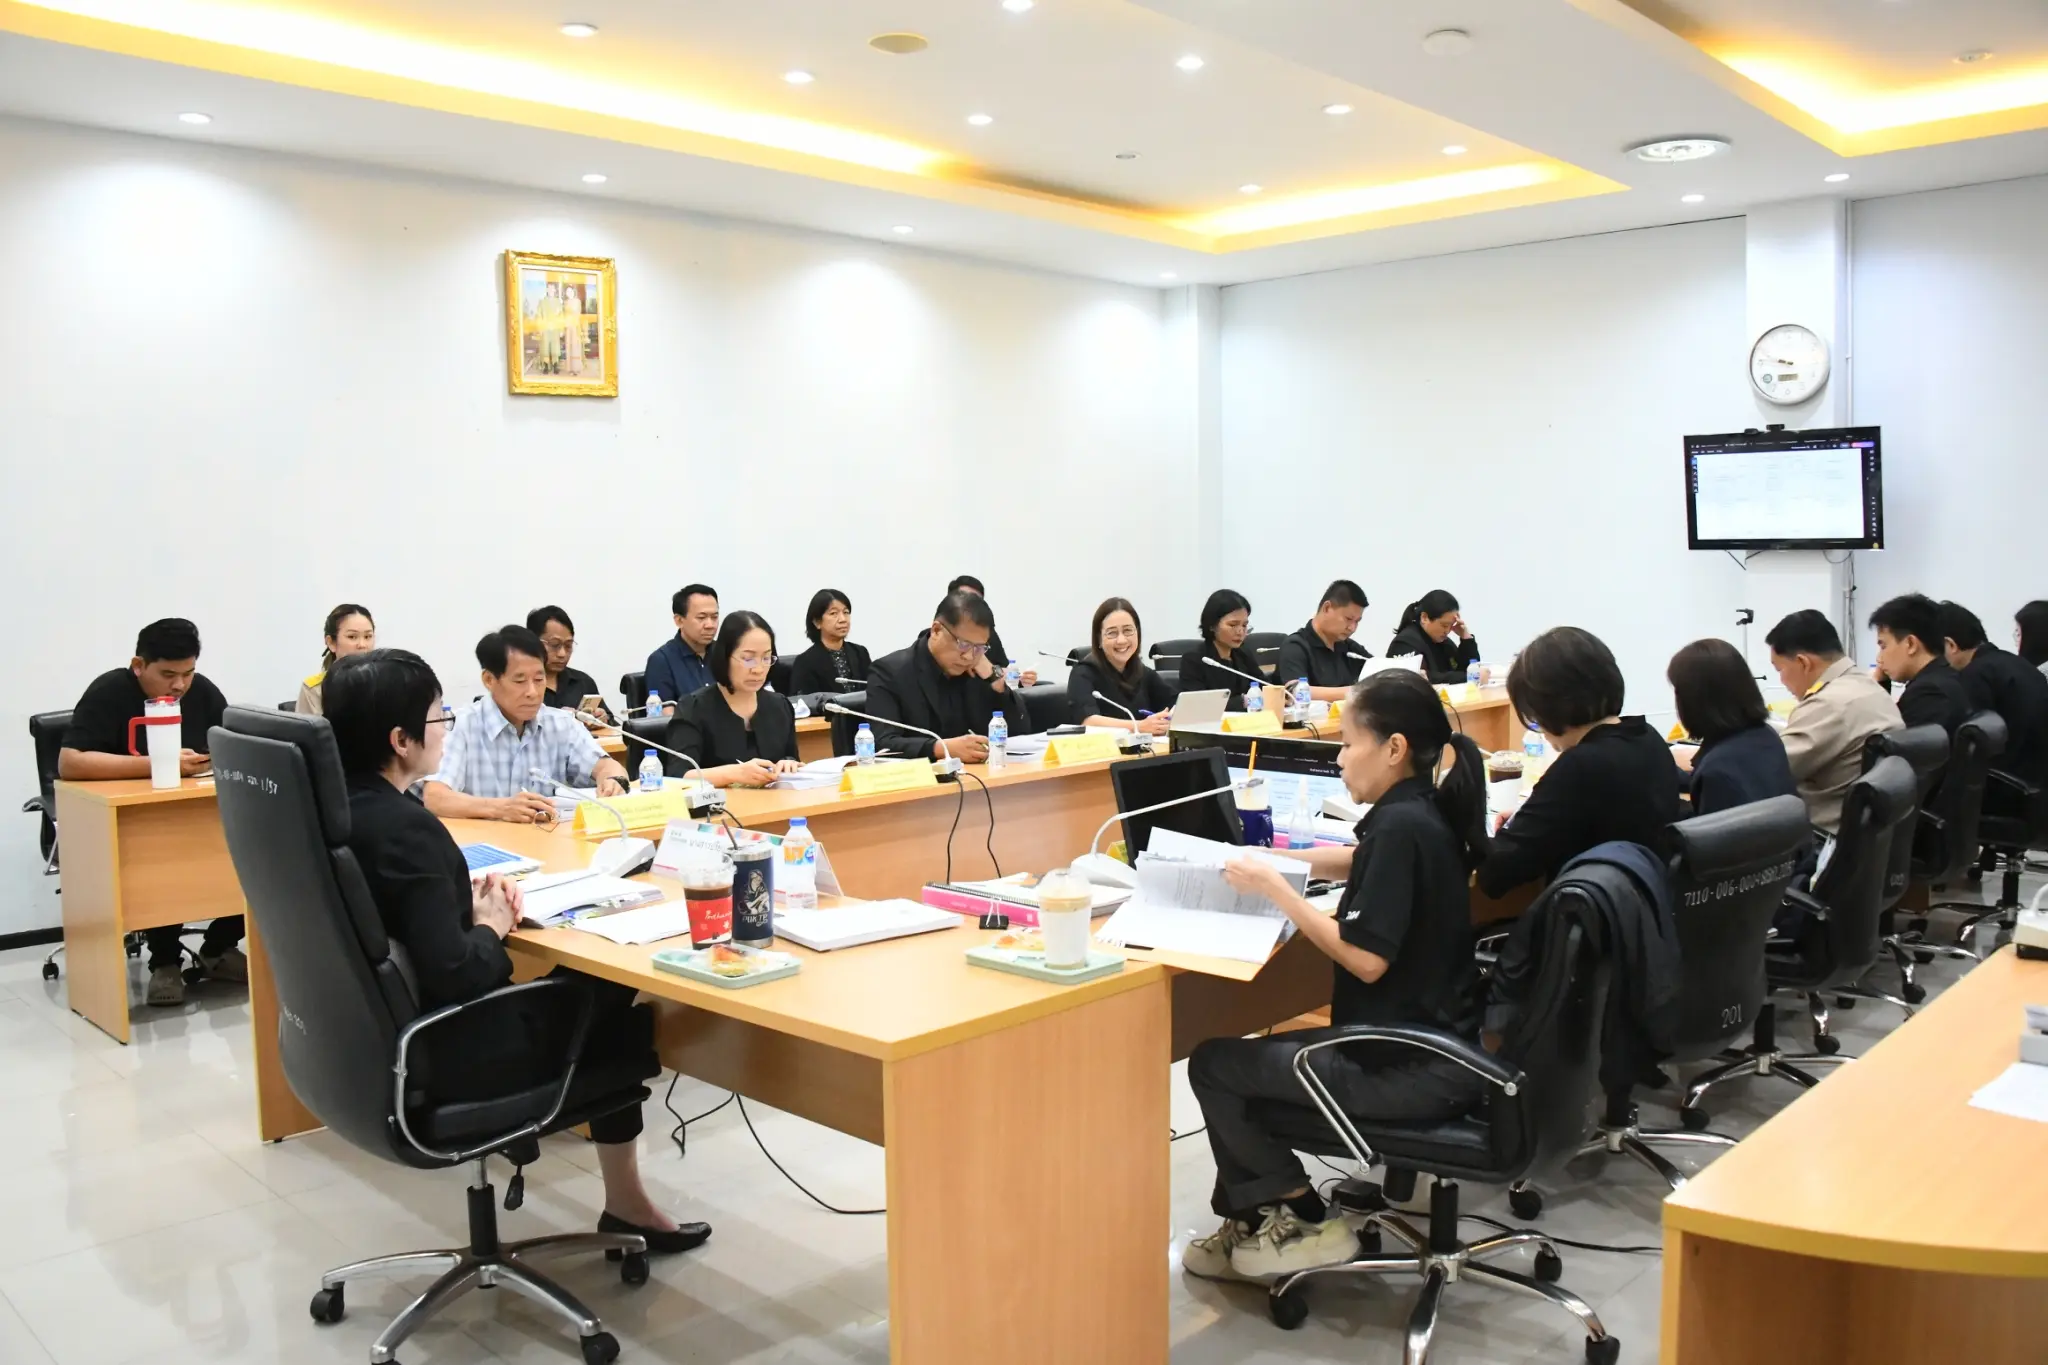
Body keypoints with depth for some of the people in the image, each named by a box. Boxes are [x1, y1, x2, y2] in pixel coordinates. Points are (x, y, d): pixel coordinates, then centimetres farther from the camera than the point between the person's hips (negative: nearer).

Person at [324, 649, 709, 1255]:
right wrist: (493, 926, -12)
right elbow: (454, 972, -31)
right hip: (435, 1056, -8)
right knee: (609, 996, 13)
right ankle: (625, 1202, 29)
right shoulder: (404, 827, -28)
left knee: (572, 983, 21)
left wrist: (470, 898, 0)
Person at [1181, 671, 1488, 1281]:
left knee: (1213, 1065, 0)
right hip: (1437, 1044, 10)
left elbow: (1368, 959, -26)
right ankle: (1251, 1223, 26)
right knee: (1253, 1053, 21)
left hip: (1413, 1069, -10)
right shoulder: (1423, 814, 7)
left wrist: (1274, 888, -18)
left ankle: (1308, 1223, 11)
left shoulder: (1400, 826, -21)